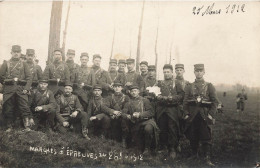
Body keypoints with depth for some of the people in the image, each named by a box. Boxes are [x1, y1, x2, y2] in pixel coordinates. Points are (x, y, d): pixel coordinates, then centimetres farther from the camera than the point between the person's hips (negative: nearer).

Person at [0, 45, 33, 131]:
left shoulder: (23, 64, 12)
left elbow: (29, 77, 5)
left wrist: (26, 89, -6)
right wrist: (10, 81, 0)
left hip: (21, 90, 0)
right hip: (9, 90, 1)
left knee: (25, 108, -8)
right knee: (8, 109, 3)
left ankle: (27, 126, -4)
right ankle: (9, 127, 14)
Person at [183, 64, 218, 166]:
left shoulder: (209, 86, 4)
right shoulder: (189, 87, 8)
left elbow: (214, 101, 1)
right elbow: (185, 102, 6)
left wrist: (211, 114, -9)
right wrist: (186, 114, -4)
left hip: (204, 116, -2)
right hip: (192, 116, 2)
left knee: (206, 137, -2)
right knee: (193, 136, 9)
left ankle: (207, 158, 4)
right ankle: (194, 154, 25)